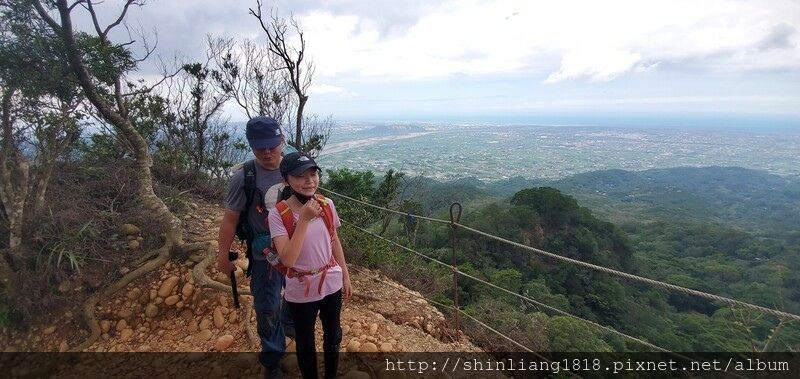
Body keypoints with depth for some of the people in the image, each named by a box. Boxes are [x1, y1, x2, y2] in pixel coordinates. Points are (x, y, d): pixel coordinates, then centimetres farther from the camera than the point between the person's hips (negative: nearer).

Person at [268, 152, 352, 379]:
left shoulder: (327, 205, -9)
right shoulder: (278, 214, -21)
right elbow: (287, 259, -29)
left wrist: (345, 275, 9)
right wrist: (304, 220, -33)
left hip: (331, 284, 4)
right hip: (301, 292, -3)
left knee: (333, 336, 24)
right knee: (305, 343, 19)